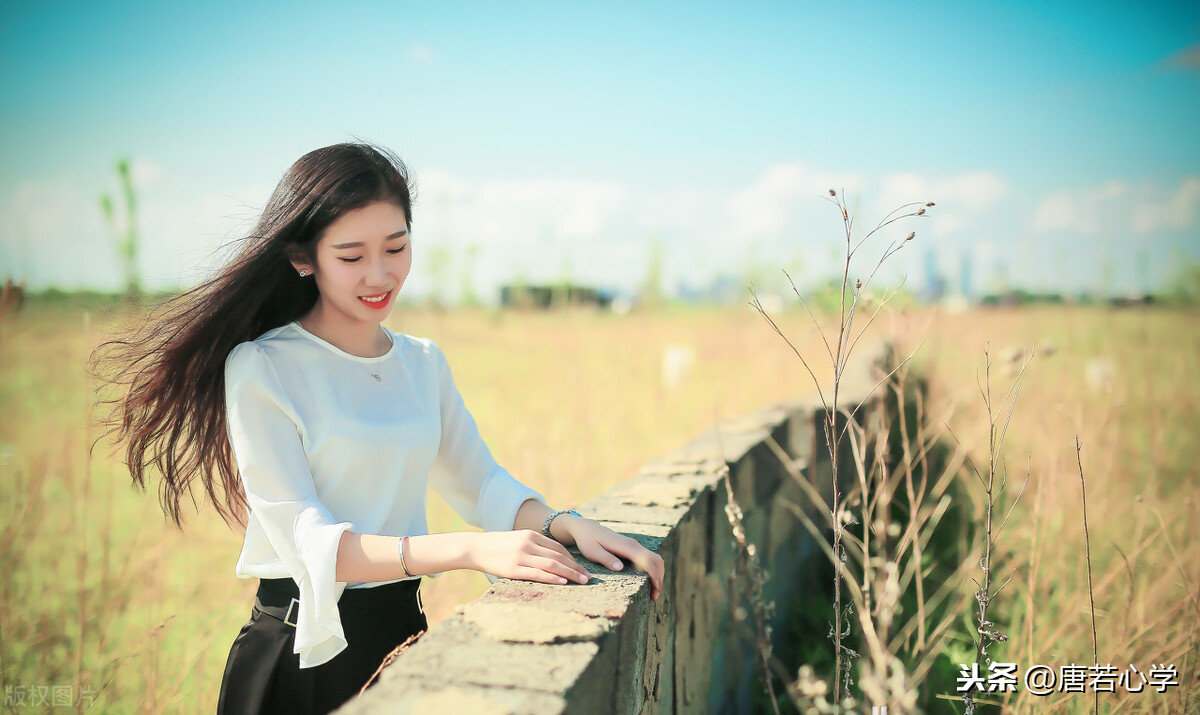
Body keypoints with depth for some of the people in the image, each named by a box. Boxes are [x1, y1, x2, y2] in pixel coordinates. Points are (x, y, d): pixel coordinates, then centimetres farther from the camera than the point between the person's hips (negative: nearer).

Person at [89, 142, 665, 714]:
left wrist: (560, 523, -18)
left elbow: (478, 480, 3)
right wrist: (469, 550, -32)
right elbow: (305, 540, -22)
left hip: (403, 629, 5)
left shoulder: (424, 363, 5)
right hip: (304, 652, -5)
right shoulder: (260, 369, -14)